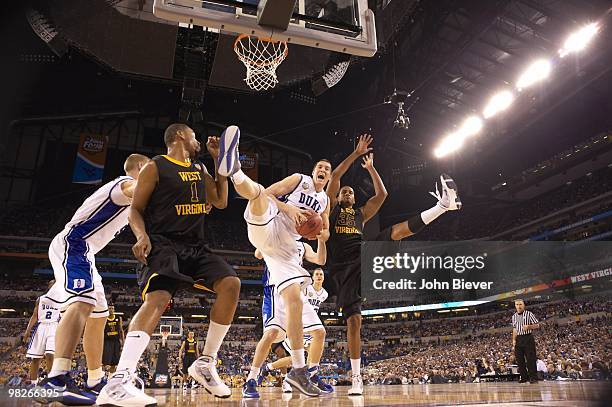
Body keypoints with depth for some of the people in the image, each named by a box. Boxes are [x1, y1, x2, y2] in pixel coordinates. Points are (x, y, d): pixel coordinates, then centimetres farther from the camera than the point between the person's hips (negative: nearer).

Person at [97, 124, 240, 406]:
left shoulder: (199, 169, 20)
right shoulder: (155, 167, 0)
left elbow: (220, 202, 21)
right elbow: (135, 209, -1)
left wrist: (220, 160, 17)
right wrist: (142, 235, -22)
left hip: (195, 246, 6)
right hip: (163, 244, -6)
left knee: (231, 284, -12)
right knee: (158, 298, -30)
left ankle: (206, 364, -3)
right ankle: (118, 382, -34)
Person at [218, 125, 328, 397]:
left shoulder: (325, 201, 26)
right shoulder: (299, 179, 12)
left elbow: (325, 233, 29)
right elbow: (267, 193, 3)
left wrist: (317, 233, 6)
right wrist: (288, 208, -13)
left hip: (285, 247, 4)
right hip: (267, 228, -3)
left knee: (295, 301, -7)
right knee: (258, 192, -32)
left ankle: (298, 370, -5)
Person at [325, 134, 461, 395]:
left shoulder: (360, 214, 29)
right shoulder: (331, 209, 18)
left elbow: (381, 194, 23)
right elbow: (335, 176, 5)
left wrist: (370, 167, 27)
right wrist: (356, 153, 8)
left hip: (366, 257, 3)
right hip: (343, 268, -3)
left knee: (396, 231, -19)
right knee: (353, 319, -9)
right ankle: (356, 377, -3)